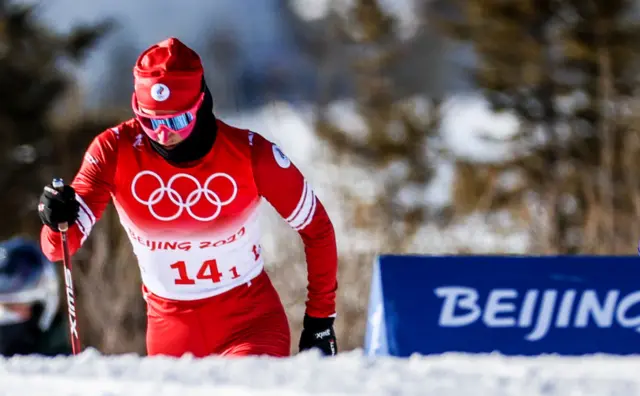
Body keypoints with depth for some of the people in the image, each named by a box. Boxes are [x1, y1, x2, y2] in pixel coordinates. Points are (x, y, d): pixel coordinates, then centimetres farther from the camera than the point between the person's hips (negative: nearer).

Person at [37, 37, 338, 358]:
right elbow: (59, 246, -15)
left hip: (250, 317, -2)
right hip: (170, 322, 2)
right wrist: (58, 219, -38)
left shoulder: (249, 153, -16)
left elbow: (317, 229, -2)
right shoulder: (115, 152, -14)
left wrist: (320, 320, 0)